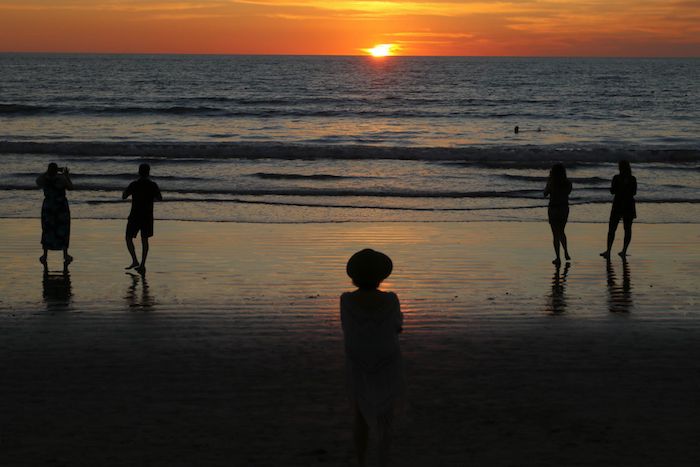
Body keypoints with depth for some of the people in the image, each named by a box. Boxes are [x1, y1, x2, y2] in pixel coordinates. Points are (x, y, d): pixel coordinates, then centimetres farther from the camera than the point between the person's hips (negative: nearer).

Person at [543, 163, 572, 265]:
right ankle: (566, 253, 17)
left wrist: (548, 181, 6)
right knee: (561, 232, 24)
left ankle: (558, 258, 2)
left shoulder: (552, 183, -15)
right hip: (564, 208, 4)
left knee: (555, 234, 3)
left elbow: (545, 194, -1)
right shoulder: (568, 183, -3)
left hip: (553, 209, -4)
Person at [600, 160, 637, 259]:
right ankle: (624, 251, 6)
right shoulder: (633, 179, 0)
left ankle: (608, 251, -7)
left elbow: (612, 191, -5)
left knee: (612, 229, 2)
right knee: (627, 229, 10)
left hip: (618, 205, -2)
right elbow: (634, 192, 9)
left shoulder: (616, 178, -9)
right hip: (629, 205, 2)